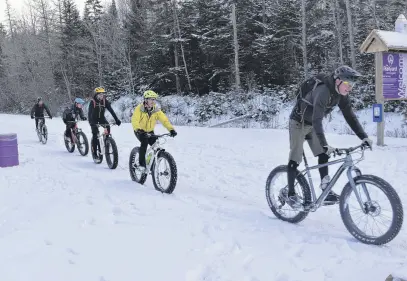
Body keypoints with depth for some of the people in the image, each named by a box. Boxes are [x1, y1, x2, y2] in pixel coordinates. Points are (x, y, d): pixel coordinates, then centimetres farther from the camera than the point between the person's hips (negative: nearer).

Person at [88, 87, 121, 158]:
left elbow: (111, 110, -17)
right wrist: (91, 122, -46)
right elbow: (89, 113, -31)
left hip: (101, 117, 3)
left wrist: (117, 120, -27)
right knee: (95, 134, -13)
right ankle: (94, 152, -3)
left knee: (108, 127, -25)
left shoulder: (105, 101, -14)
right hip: (94, 118, -3)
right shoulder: (92, 102, -23)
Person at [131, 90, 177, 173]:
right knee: (144, 141, -31)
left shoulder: (156, 110, -11)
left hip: (150, 131, 4)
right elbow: (134, 120, -35)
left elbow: (164, 120, -20)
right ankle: (141, 164, -21)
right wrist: (138, 129, -55)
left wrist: (171, 129, -37)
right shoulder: (139, 109, -21)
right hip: (140, 131, -4)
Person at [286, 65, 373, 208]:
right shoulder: (323, 91, -34)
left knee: (323, 155, -2)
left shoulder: (341, 95, -10)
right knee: (295, 158, -4)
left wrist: (364, 137, -13)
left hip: (312, 125, 7)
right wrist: (325, 145, -51)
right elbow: (317, 120, -43)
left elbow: (350, 117, -5)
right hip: (299, 122, -7)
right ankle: (291, 194, 5)